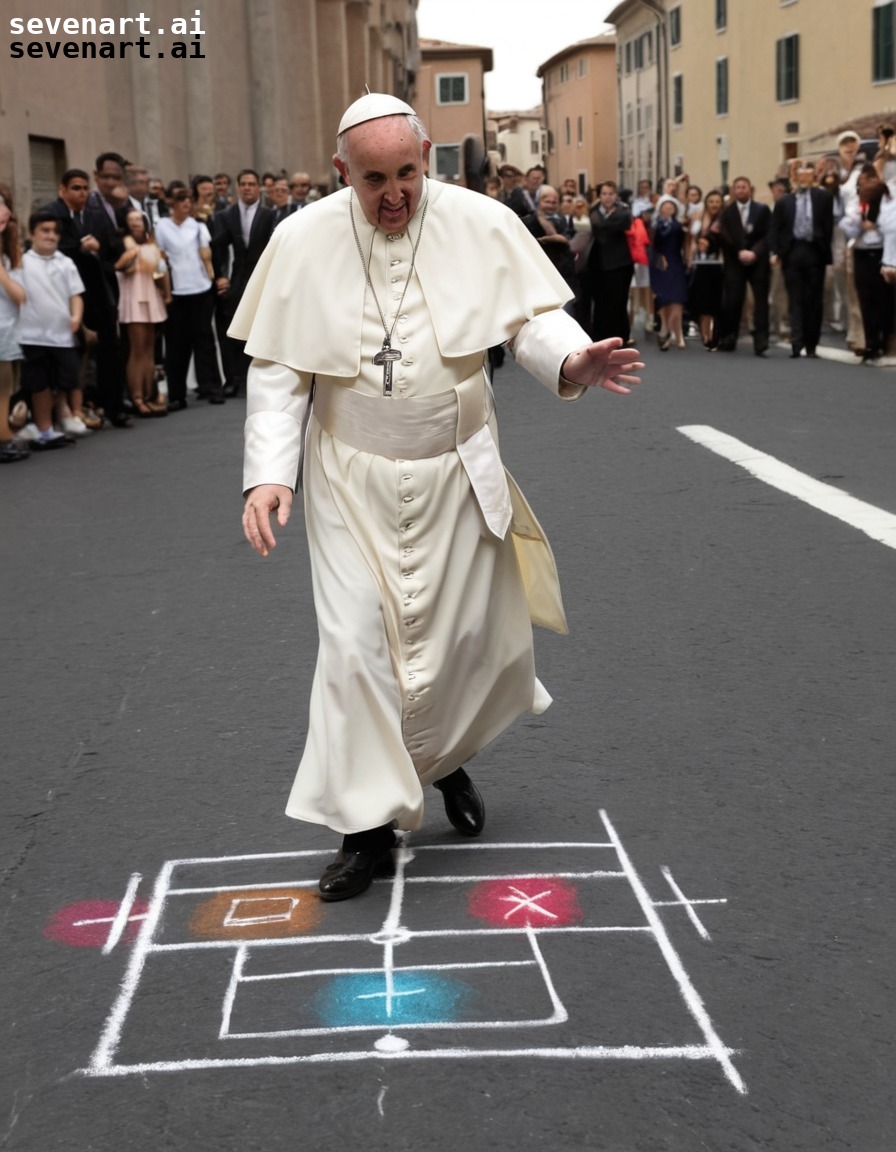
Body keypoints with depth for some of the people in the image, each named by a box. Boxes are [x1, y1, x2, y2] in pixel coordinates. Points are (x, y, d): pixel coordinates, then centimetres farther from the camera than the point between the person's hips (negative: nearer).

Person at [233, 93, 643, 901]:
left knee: (467, 635, 11)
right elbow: (277, 371, -5)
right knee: (357, 642, -4)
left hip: (456, 473, 1)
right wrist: (268, 473, -15)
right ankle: (369, 822, 9)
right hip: (352, 478, -1)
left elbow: (532, 316, -7)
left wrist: (572, 361, -30)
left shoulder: (483, 226, -9)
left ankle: (447, 759, 42)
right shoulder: (303, 241, -9)